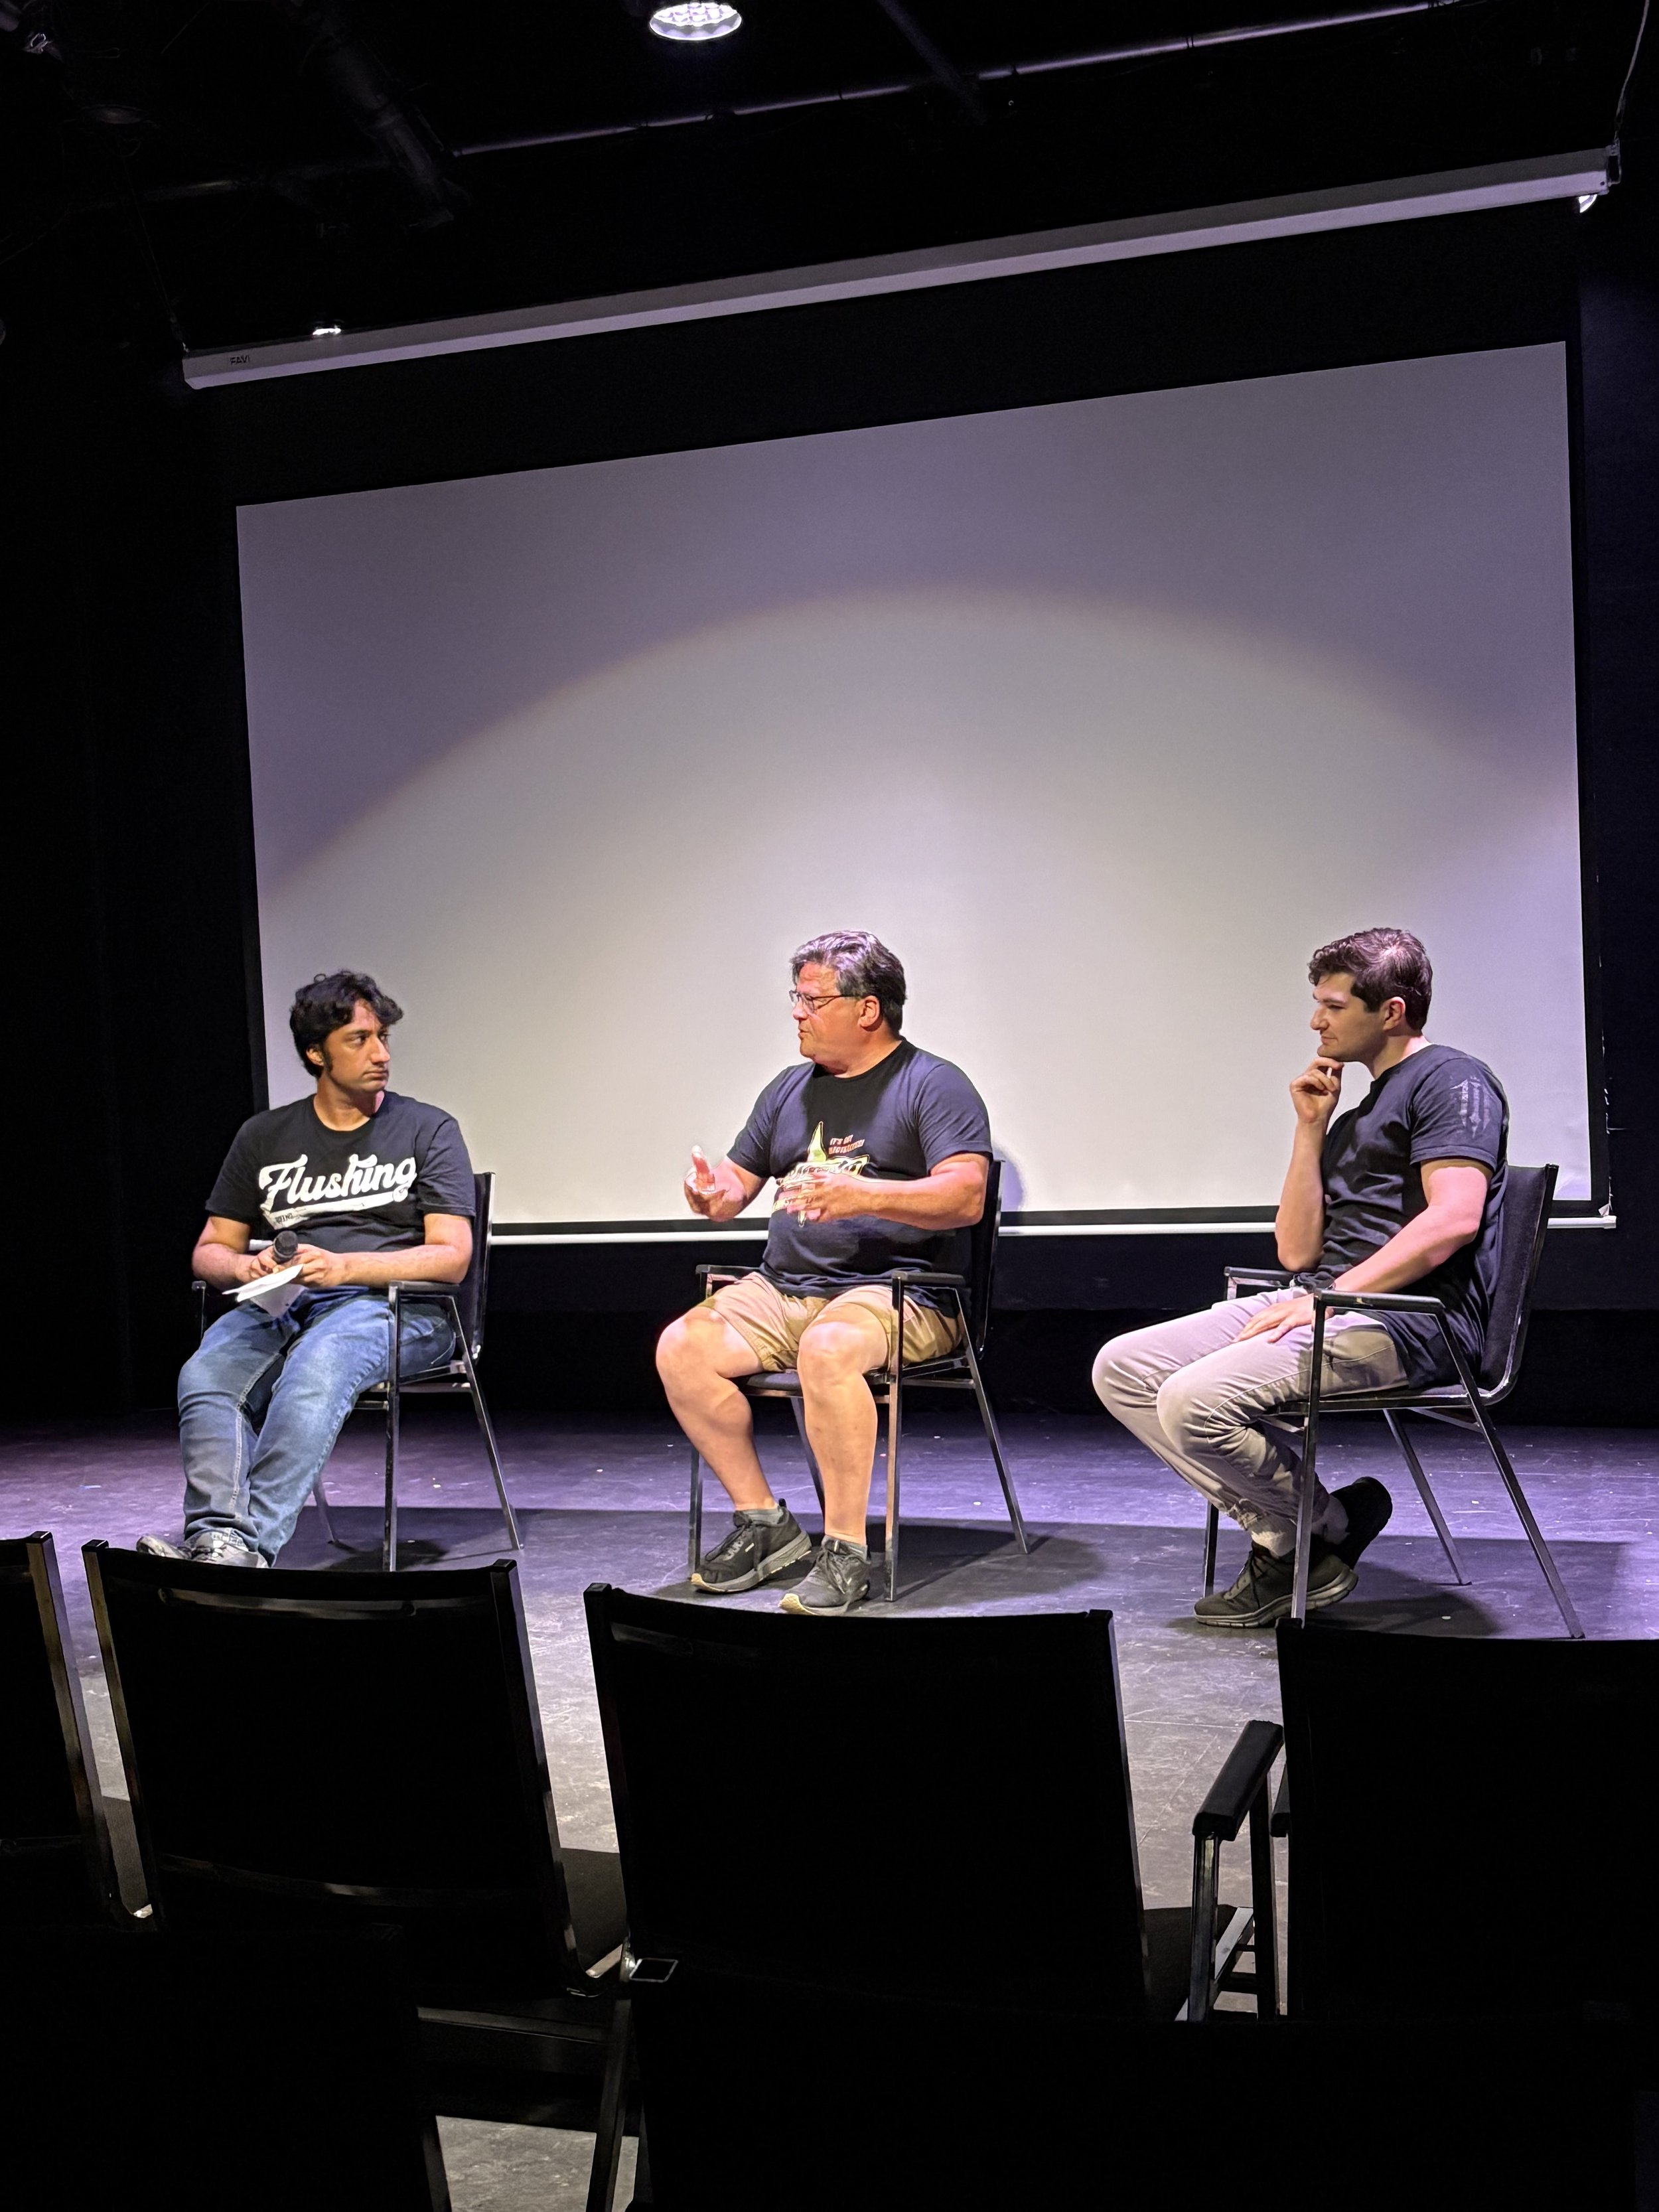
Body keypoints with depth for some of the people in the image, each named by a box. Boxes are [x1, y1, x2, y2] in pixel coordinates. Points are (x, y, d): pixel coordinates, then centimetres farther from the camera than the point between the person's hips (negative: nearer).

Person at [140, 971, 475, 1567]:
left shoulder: (428, 1130, 7)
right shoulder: (264, 1137, 17)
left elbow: (451, 1258, -3)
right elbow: (210, 1249, 19)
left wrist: (344, 1266, -17)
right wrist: (242, 1266, -7)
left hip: (389, 1305, -4)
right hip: (278, 1306, 4)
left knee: (316, 1368, -37)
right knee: (206, 1376, -29)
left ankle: (253, 1543, -44)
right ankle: (217, 1536, -43)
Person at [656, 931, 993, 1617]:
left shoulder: (934, 1085, 0)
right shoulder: (790, 1089, 21)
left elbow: (965, 1197, -14)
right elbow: (737, 1186, 24)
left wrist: (863, 1194, -28)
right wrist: (713, 1194, -2)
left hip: (894, 1290, -6)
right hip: (780, 1290, 7)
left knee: (827, 1349, -38)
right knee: (681, 1347, -18)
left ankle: (845, 1550, -27)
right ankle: (763, 1521, -6)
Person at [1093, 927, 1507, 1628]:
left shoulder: (1450, 1081, -1)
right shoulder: (1356, 1115, 26)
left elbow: (1454, 1218, -18)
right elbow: (1297, 1252, 19)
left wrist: (1332, 1297, -19)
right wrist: (1311, 1129, 12)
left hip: (1407, 1317, -10)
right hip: (1332, 1302, 10)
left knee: (1195, 1401, -28)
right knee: (1121, 1369, -3)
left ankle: (1323, 1531, -2)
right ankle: (1283, 1532, -8)